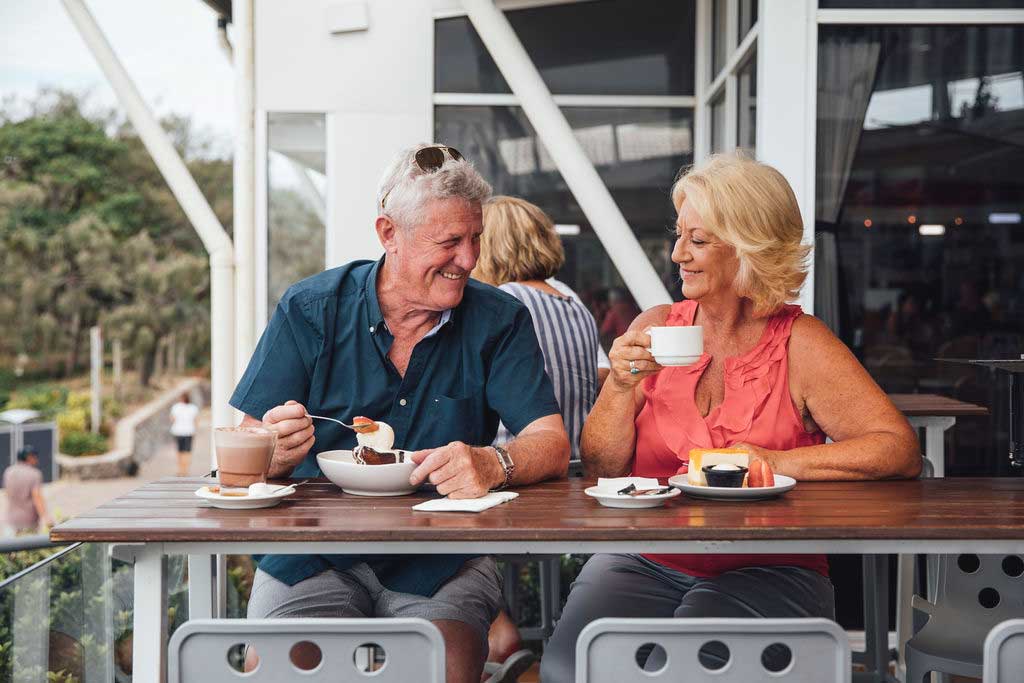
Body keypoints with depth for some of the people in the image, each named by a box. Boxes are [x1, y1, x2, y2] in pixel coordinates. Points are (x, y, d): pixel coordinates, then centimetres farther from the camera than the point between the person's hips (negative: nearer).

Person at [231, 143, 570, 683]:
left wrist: (494, 464, -30)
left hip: (441, 562, 0)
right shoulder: (308, 310, 1)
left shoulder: (499, 322, 2)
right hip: (314, 557, 0)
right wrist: (275, 452, -25)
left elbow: (552, 445, -7)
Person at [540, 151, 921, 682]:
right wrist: (621, 388, -10)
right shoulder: (655, 329, 10)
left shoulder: (800, 344, 1)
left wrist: (778, 462, -18)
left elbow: (901, 450, -9)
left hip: (764, 571, -2)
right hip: (644, 562, 3)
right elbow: (600, 469, 7)